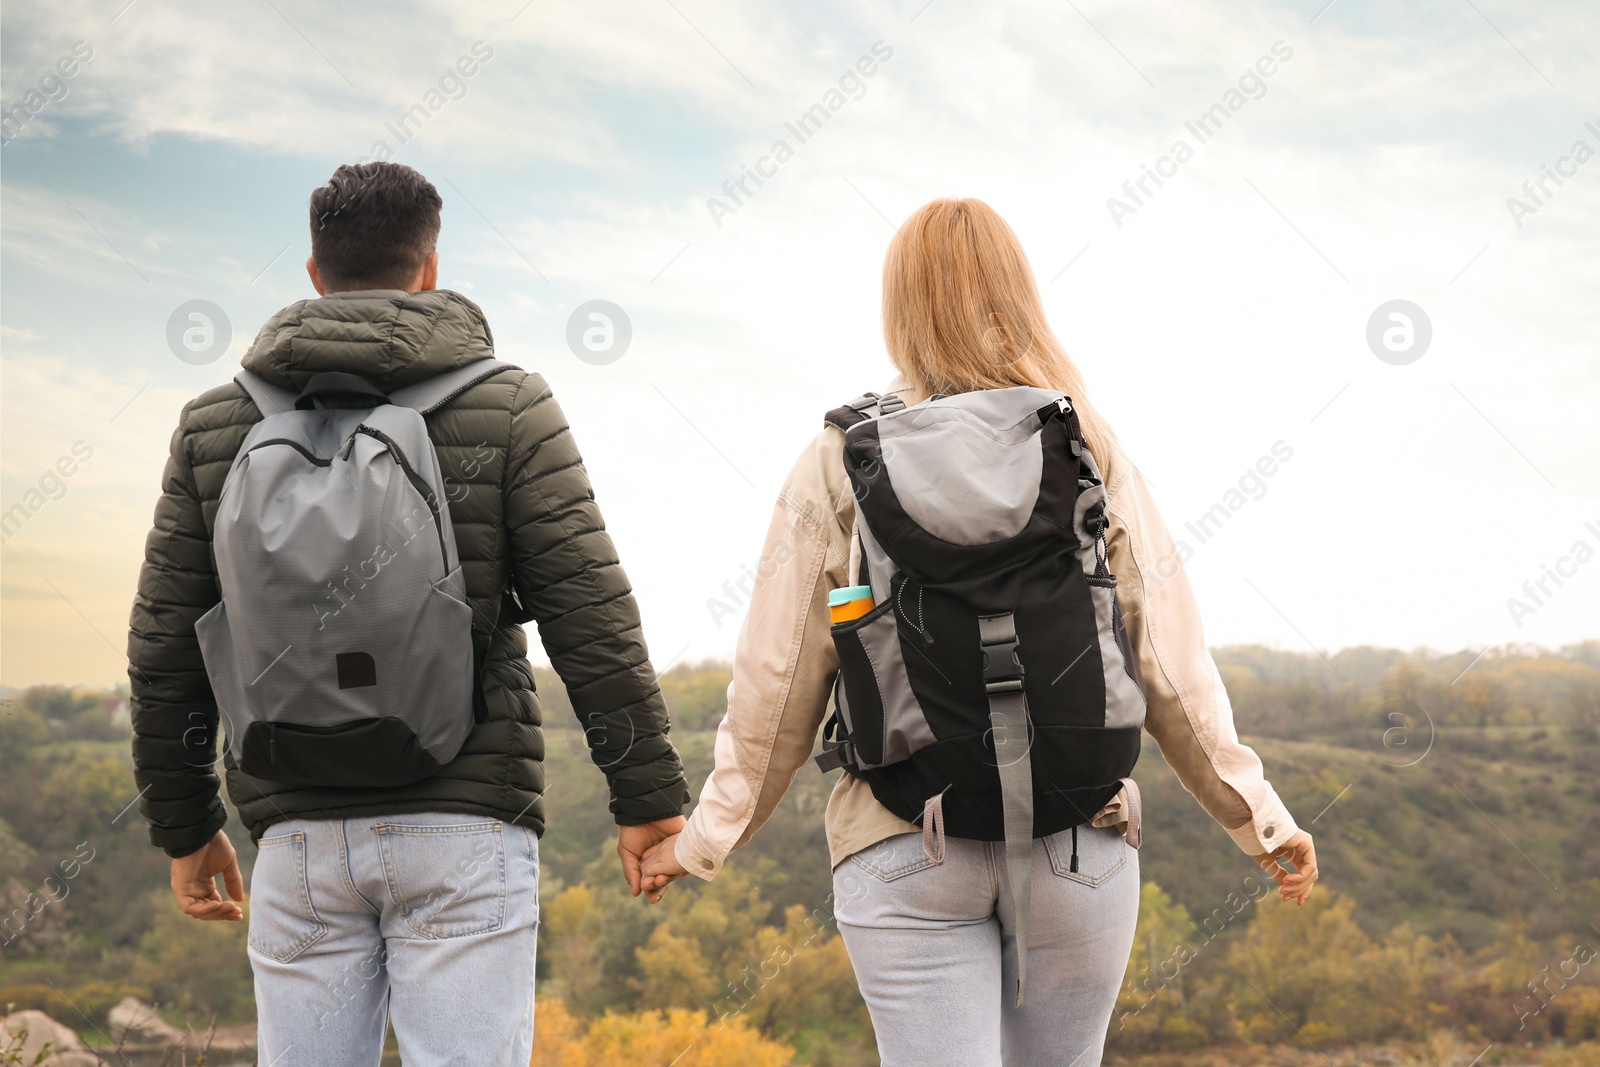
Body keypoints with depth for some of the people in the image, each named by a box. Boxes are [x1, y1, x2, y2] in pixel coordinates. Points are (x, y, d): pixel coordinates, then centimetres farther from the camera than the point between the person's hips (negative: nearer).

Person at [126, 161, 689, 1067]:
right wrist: (648, 792, 2)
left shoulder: (216, 424, 8)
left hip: (301, 837, 3)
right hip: (464, 824, -3)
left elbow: (165, 645, 9)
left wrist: (185, 825, 19)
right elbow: (591, 618, -5)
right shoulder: (507, 408, -1)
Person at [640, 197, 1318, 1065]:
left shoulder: (843, 459, 1)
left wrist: (706, 837, 13)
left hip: (902, 850, -1)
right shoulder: (1090, 450, 3)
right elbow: (1168, 663, 2)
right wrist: (1257, 815, 12)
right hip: (1079, 843, 1)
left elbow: (779, 677, 2)